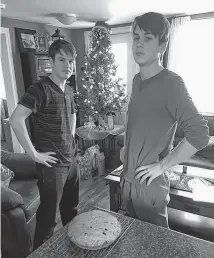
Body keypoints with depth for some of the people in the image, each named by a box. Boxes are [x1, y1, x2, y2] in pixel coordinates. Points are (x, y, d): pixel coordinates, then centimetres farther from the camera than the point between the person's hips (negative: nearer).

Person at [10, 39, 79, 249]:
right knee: (48, 216, 8)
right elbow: (16, 120, -27)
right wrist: (34, 153, -23)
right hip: (52, 164, -8)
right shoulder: (40, 88, -17)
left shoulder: (69, 90, 8)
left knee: (71, 210, 24)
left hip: (71, 160, 8)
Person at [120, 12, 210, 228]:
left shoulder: (170, 83, -19)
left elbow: (199, 134, -23)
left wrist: (162, 165, -19)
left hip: (150, 184, -7)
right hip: (127, 177, 7)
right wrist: (127, 147, 10)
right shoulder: (137, 80, 4)